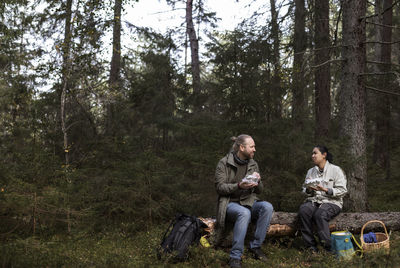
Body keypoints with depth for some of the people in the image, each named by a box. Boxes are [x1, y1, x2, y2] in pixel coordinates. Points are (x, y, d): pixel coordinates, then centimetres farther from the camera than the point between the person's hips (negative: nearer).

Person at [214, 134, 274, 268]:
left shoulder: (253, 164, 11)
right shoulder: (224, 163, -3)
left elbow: (259, 190, 16)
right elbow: (219, 187, -9)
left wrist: (258, 182, -8)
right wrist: (238, 186, -24)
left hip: (248, 202, 5)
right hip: (230, 203, -5)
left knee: (267, 207, -26)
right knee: (244, 213, -38)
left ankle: (256, 246, -16)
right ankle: (235, 257, -32)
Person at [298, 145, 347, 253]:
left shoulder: (336, 170, 2)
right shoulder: (310, 171, 18)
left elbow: (342, 191, -5)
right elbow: (304, 190, 19)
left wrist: (326, 190, -18)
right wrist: (309, 190, -5)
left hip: (332, 202, -4)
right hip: (314, 200, 4)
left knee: (320, 214, -37)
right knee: (303, 210, -30)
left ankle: (328, 246, -28)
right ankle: (311, 246, -26)